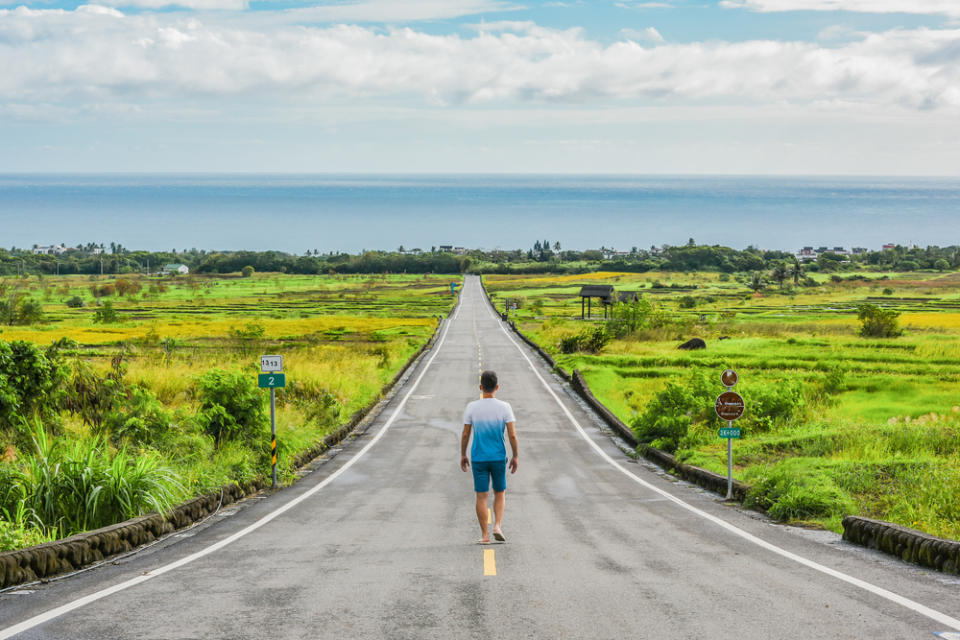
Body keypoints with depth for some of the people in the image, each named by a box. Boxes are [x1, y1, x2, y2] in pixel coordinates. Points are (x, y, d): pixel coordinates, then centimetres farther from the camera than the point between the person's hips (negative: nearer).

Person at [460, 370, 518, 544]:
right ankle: (498, 526, -1)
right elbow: (512, 435, -9)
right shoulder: (504, 408, -7)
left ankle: (484, 535, 5)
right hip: (499, 458, 0)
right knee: (500, 493, 16)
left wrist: (463, 455, 10)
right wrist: (515, 457, 1)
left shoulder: (471, 408, -5)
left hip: (478, 458, 0)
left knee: (481, 496, 5)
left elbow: (465, 435, -2)